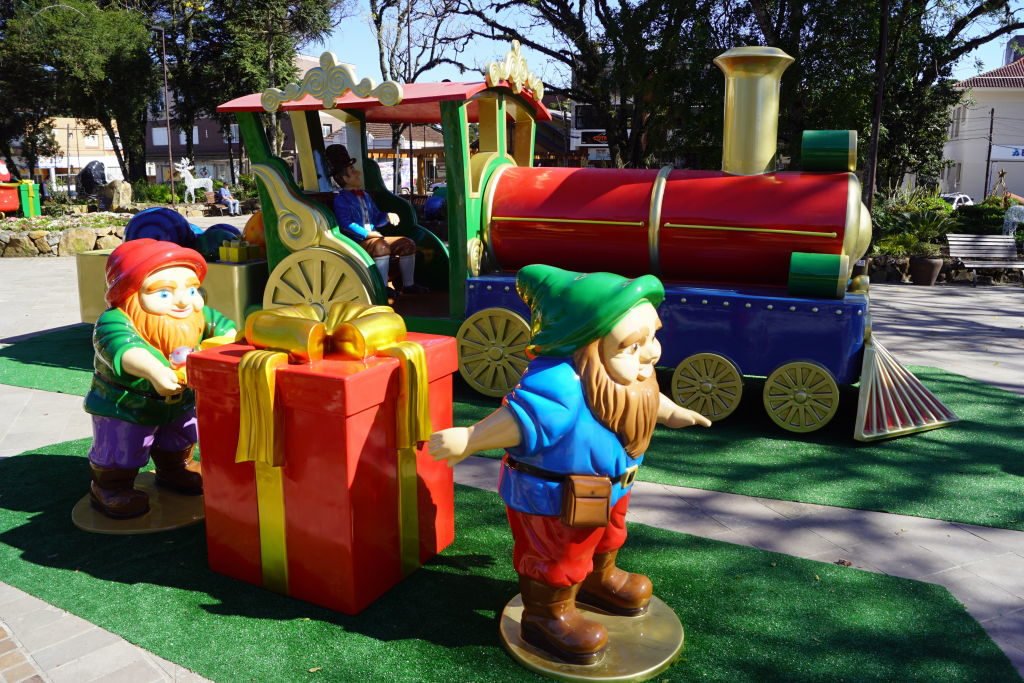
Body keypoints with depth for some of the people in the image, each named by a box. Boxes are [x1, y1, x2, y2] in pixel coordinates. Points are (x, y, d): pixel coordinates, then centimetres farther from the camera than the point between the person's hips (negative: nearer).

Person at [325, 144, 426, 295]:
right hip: (356, 242, -9)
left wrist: (388, 216, -2)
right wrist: (368, 234, -21)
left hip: (373, 238, 9)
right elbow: (346, 225, -19)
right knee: (382, 247, -37)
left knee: (407, 243, 2)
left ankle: (408, 285, 4)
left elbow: (376, 218, 20)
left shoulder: (365, 195, 20)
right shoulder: (341, 199, -7)